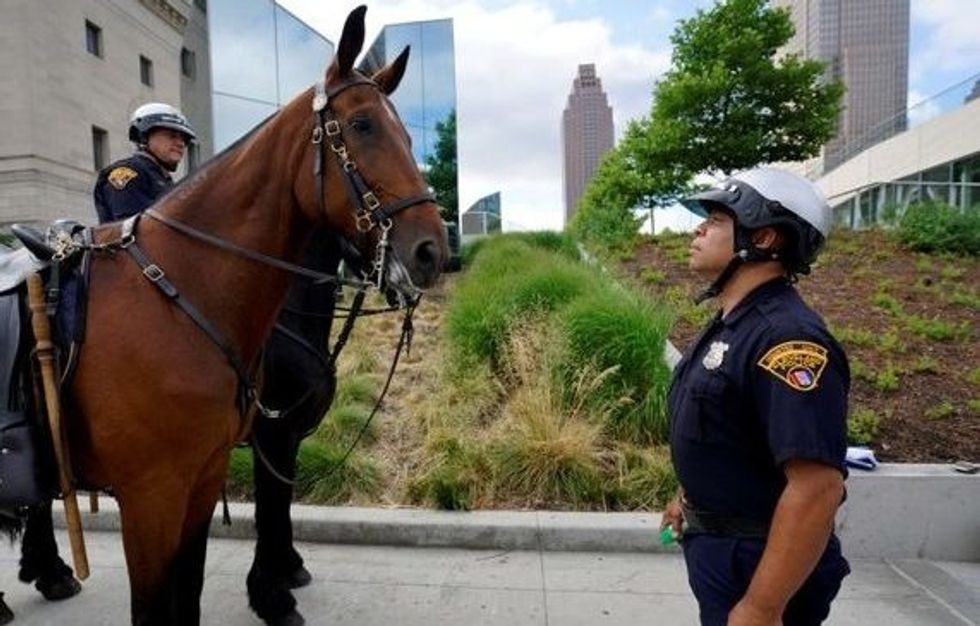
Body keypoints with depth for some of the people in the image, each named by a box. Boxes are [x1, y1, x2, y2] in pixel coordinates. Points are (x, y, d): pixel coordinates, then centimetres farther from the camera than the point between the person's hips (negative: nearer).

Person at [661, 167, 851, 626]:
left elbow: (817, 487, -32)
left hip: (757, 561, -9)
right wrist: (691, 497, 25)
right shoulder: (733, 325, 4)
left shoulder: (786, 337, -28)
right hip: (718, 541, 9)